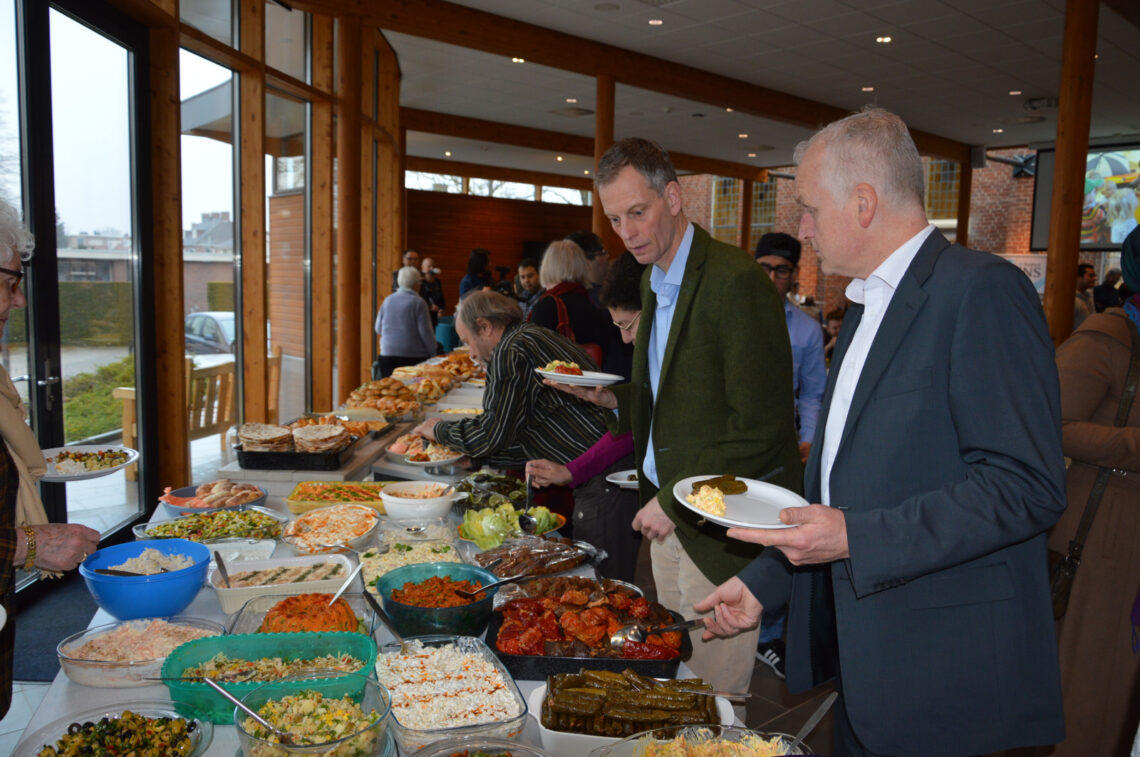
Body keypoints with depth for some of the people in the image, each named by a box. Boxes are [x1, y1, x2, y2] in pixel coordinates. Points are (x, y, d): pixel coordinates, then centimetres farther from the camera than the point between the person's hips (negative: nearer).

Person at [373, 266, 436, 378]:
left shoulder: (387, 300, 8)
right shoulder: (418, 302, -8)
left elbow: (378, 329, 14)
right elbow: (426, 332, -9)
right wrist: (433, 354, 0)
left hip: (387, 353, 5)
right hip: (414, 356, -5)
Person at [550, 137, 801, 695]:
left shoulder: (736, 281, -18)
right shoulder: (654, 280, 11)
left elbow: (758, 424, -20)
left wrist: (679, 502, -16)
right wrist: (610, 397, 3)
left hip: (720, 528, -8)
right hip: (668, 516, 8)